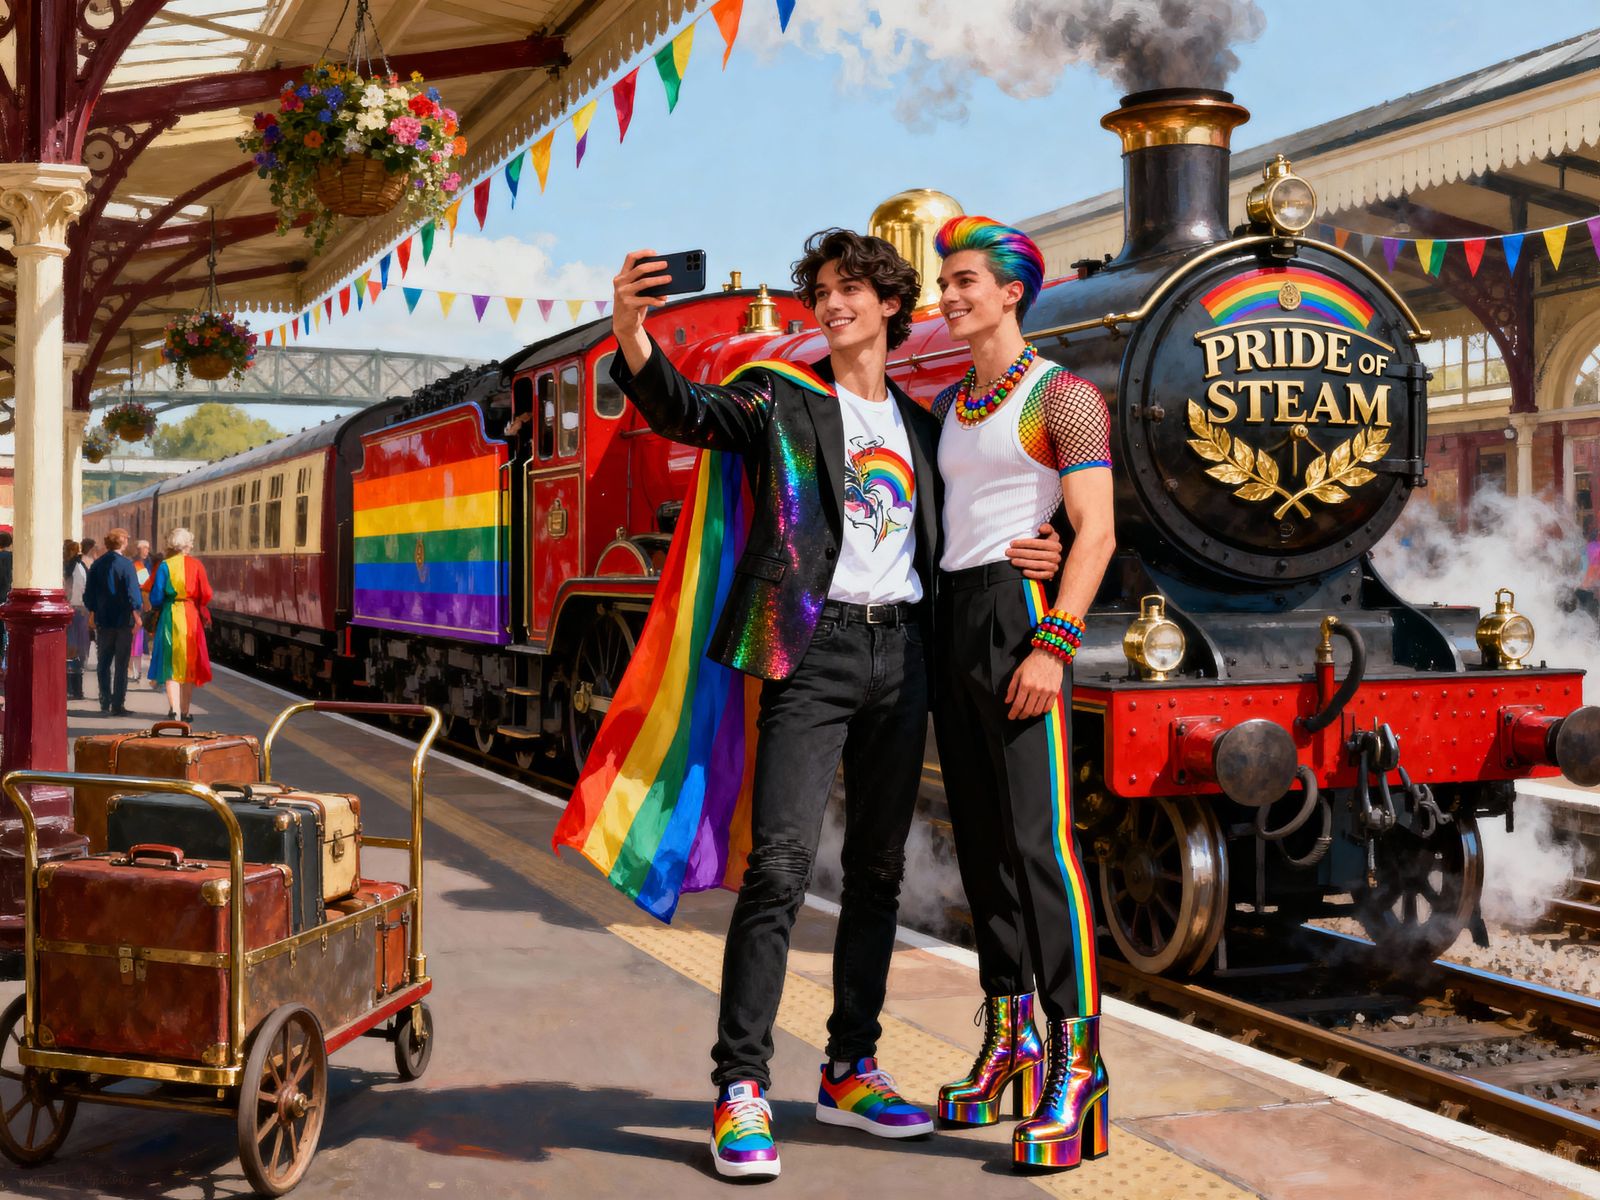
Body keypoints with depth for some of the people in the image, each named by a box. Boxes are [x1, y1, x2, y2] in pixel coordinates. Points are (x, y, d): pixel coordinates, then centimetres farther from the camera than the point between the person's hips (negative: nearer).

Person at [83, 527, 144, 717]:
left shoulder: (97, 565, 3)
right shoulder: (126, 565, -11)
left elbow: (89, 595, 8)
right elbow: (134, 594, -12)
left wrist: (93, 612, 19)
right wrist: (137, 613, 0)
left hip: (103, 621, 4)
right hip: (123, 621, -4)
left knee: (104, 663, 12)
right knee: (121, 664, 1)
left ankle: (105, 703, 12)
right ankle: (118, 705, 1)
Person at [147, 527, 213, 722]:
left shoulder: (165, 565, -5)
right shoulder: (196, 565, -1)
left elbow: (156, 596, -7)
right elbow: (206, 595, -3)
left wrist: (157, 608, 14)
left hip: (170, 617, -2)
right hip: (191, 618, 2)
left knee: (171, 665, 1)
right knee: (189, 665, 12)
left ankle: (174, 709, -13)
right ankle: (185, 711, 17)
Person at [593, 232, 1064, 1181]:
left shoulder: (919, 425, 18)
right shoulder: (781, 399, 5)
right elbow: (690, 412, -14)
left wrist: (1018, 556, 3)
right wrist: (632, 337, -32)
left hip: (902, 651, 5)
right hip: (814, 648, -5)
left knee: (879, 868, 10)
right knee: (781, 863, -13)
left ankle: (851, 1070, 21)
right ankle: (742, 1089, -8)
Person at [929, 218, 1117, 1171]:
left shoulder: (1064, 396, -5)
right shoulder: (948, 405, 19)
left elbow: (1096, 531, -13)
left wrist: (1053, 646, -22)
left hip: (1025, 614, -8)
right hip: (951, 619, 8)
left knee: (1041, 838, -13)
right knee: (981, 836, 9)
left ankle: (1077, 1064, -11)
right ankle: (1011, 1040, 17)